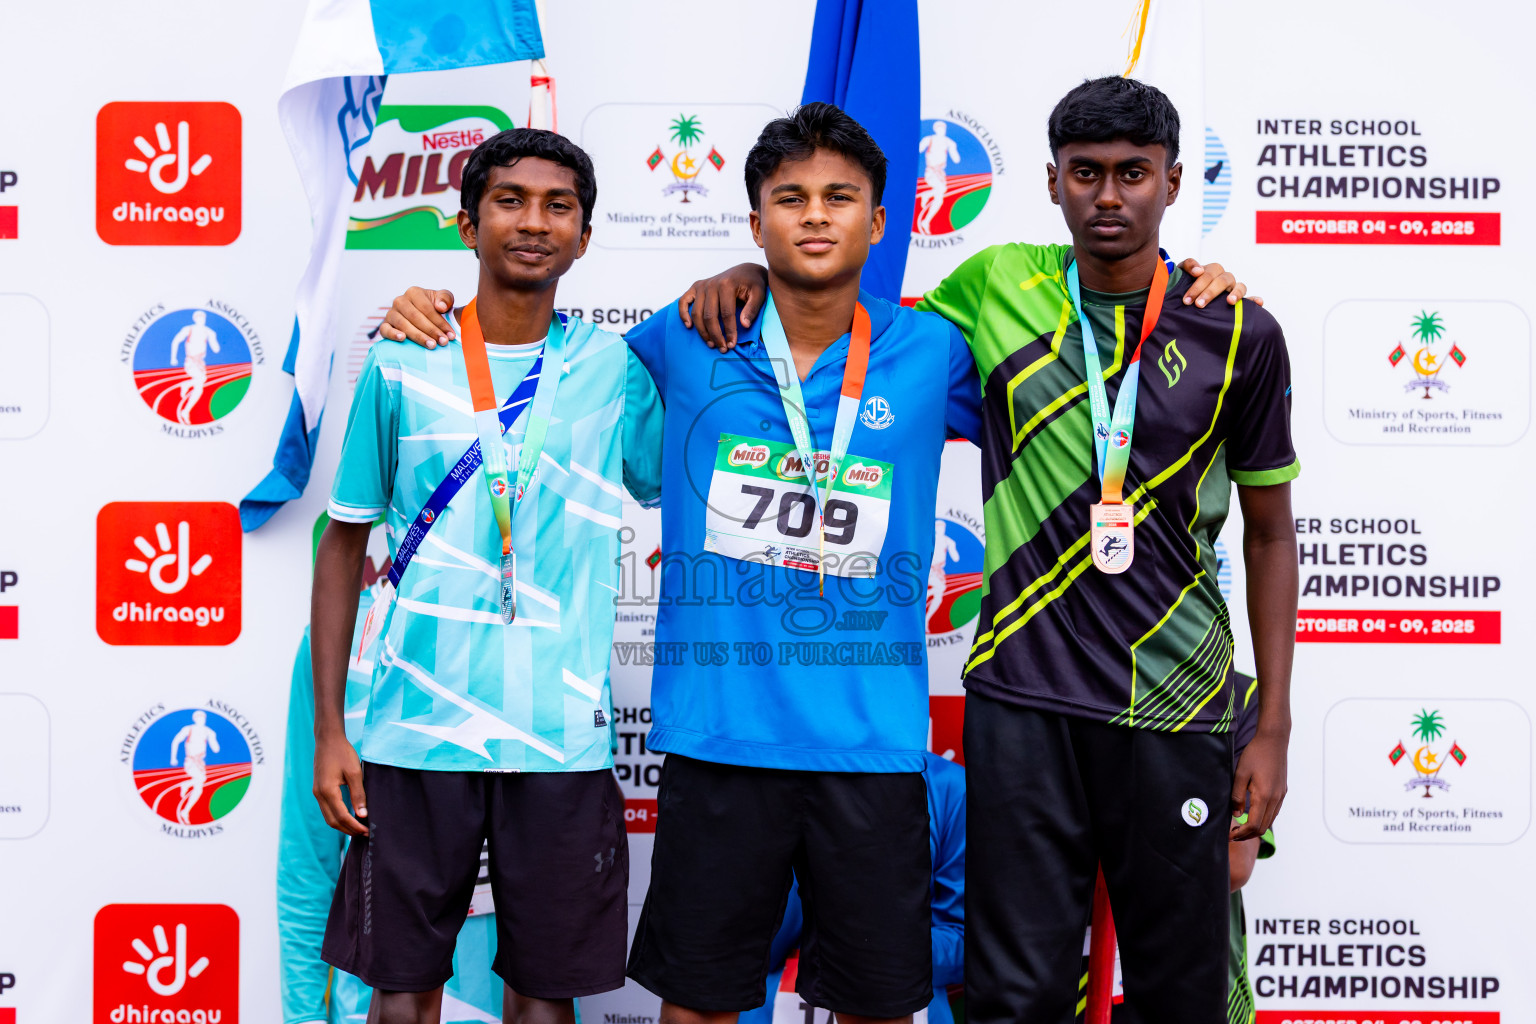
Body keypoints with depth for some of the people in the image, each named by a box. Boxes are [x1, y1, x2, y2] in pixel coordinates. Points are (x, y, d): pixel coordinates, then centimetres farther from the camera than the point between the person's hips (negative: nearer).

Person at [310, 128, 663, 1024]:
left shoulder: (616, 369, 3)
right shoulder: (401, 367, 2)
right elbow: (346, 545, 7)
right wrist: (329, 730, 2)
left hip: (562, 737, 0)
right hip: (415, 731, 0)